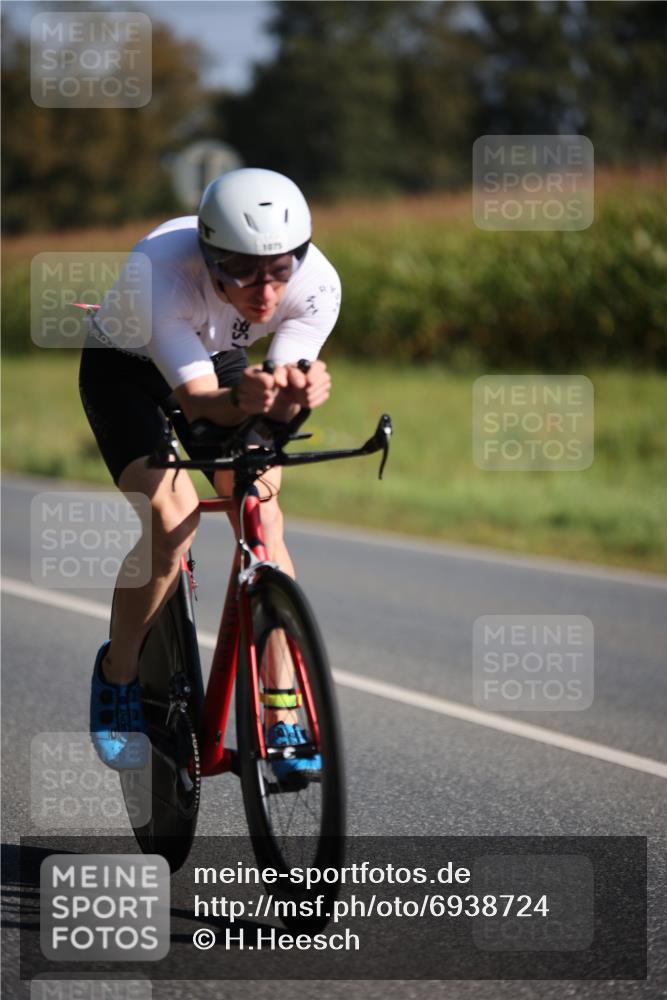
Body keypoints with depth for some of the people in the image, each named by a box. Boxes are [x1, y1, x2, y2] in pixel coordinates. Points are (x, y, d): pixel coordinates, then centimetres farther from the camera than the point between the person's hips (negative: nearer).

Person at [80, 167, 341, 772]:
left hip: (222, 360, 3)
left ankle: (281, 719, -9)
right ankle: (118, 671, 0)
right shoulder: (162, 274, -41)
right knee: (173, 518, -24)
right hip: (124, 366, -3)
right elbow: (196, 400, -43)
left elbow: (278, 403, -32)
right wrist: (241, 400, -66)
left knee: (262, 520, -16)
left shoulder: (317, 284, -31)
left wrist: (298, 391, -56)